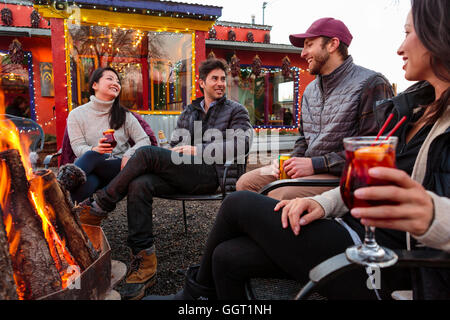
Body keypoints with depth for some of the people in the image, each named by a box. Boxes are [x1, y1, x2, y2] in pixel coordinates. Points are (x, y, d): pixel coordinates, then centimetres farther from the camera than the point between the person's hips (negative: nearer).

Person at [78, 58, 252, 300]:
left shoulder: (236, 111, 12)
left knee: (146, 154, -23)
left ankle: (99, 207, -10)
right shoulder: (189, 111, 27)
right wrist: (175, 151, -2)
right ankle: (145, 263, -21)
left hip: (215, 174, -5)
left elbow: (242, 144, -6)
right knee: (139, 185, -25)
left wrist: (198, 150, -12)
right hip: (184, 175, 5)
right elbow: (175, 144, 24)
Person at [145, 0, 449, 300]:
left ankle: (196, 291, 20)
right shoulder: (408, 106, 15)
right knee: (228, 256, -8)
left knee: (240, 204, -7)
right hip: (353, 233, 7)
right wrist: (324, 202, -1)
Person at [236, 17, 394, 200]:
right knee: (246, 183, -5)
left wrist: (315, 164, -19)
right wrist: (292, 161, 2)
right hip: (308, 168, 8)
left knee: (279, 195, -31)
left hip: (343, 176, -7)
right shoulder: (310, 89, 19)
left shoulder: (371, 84, -8)